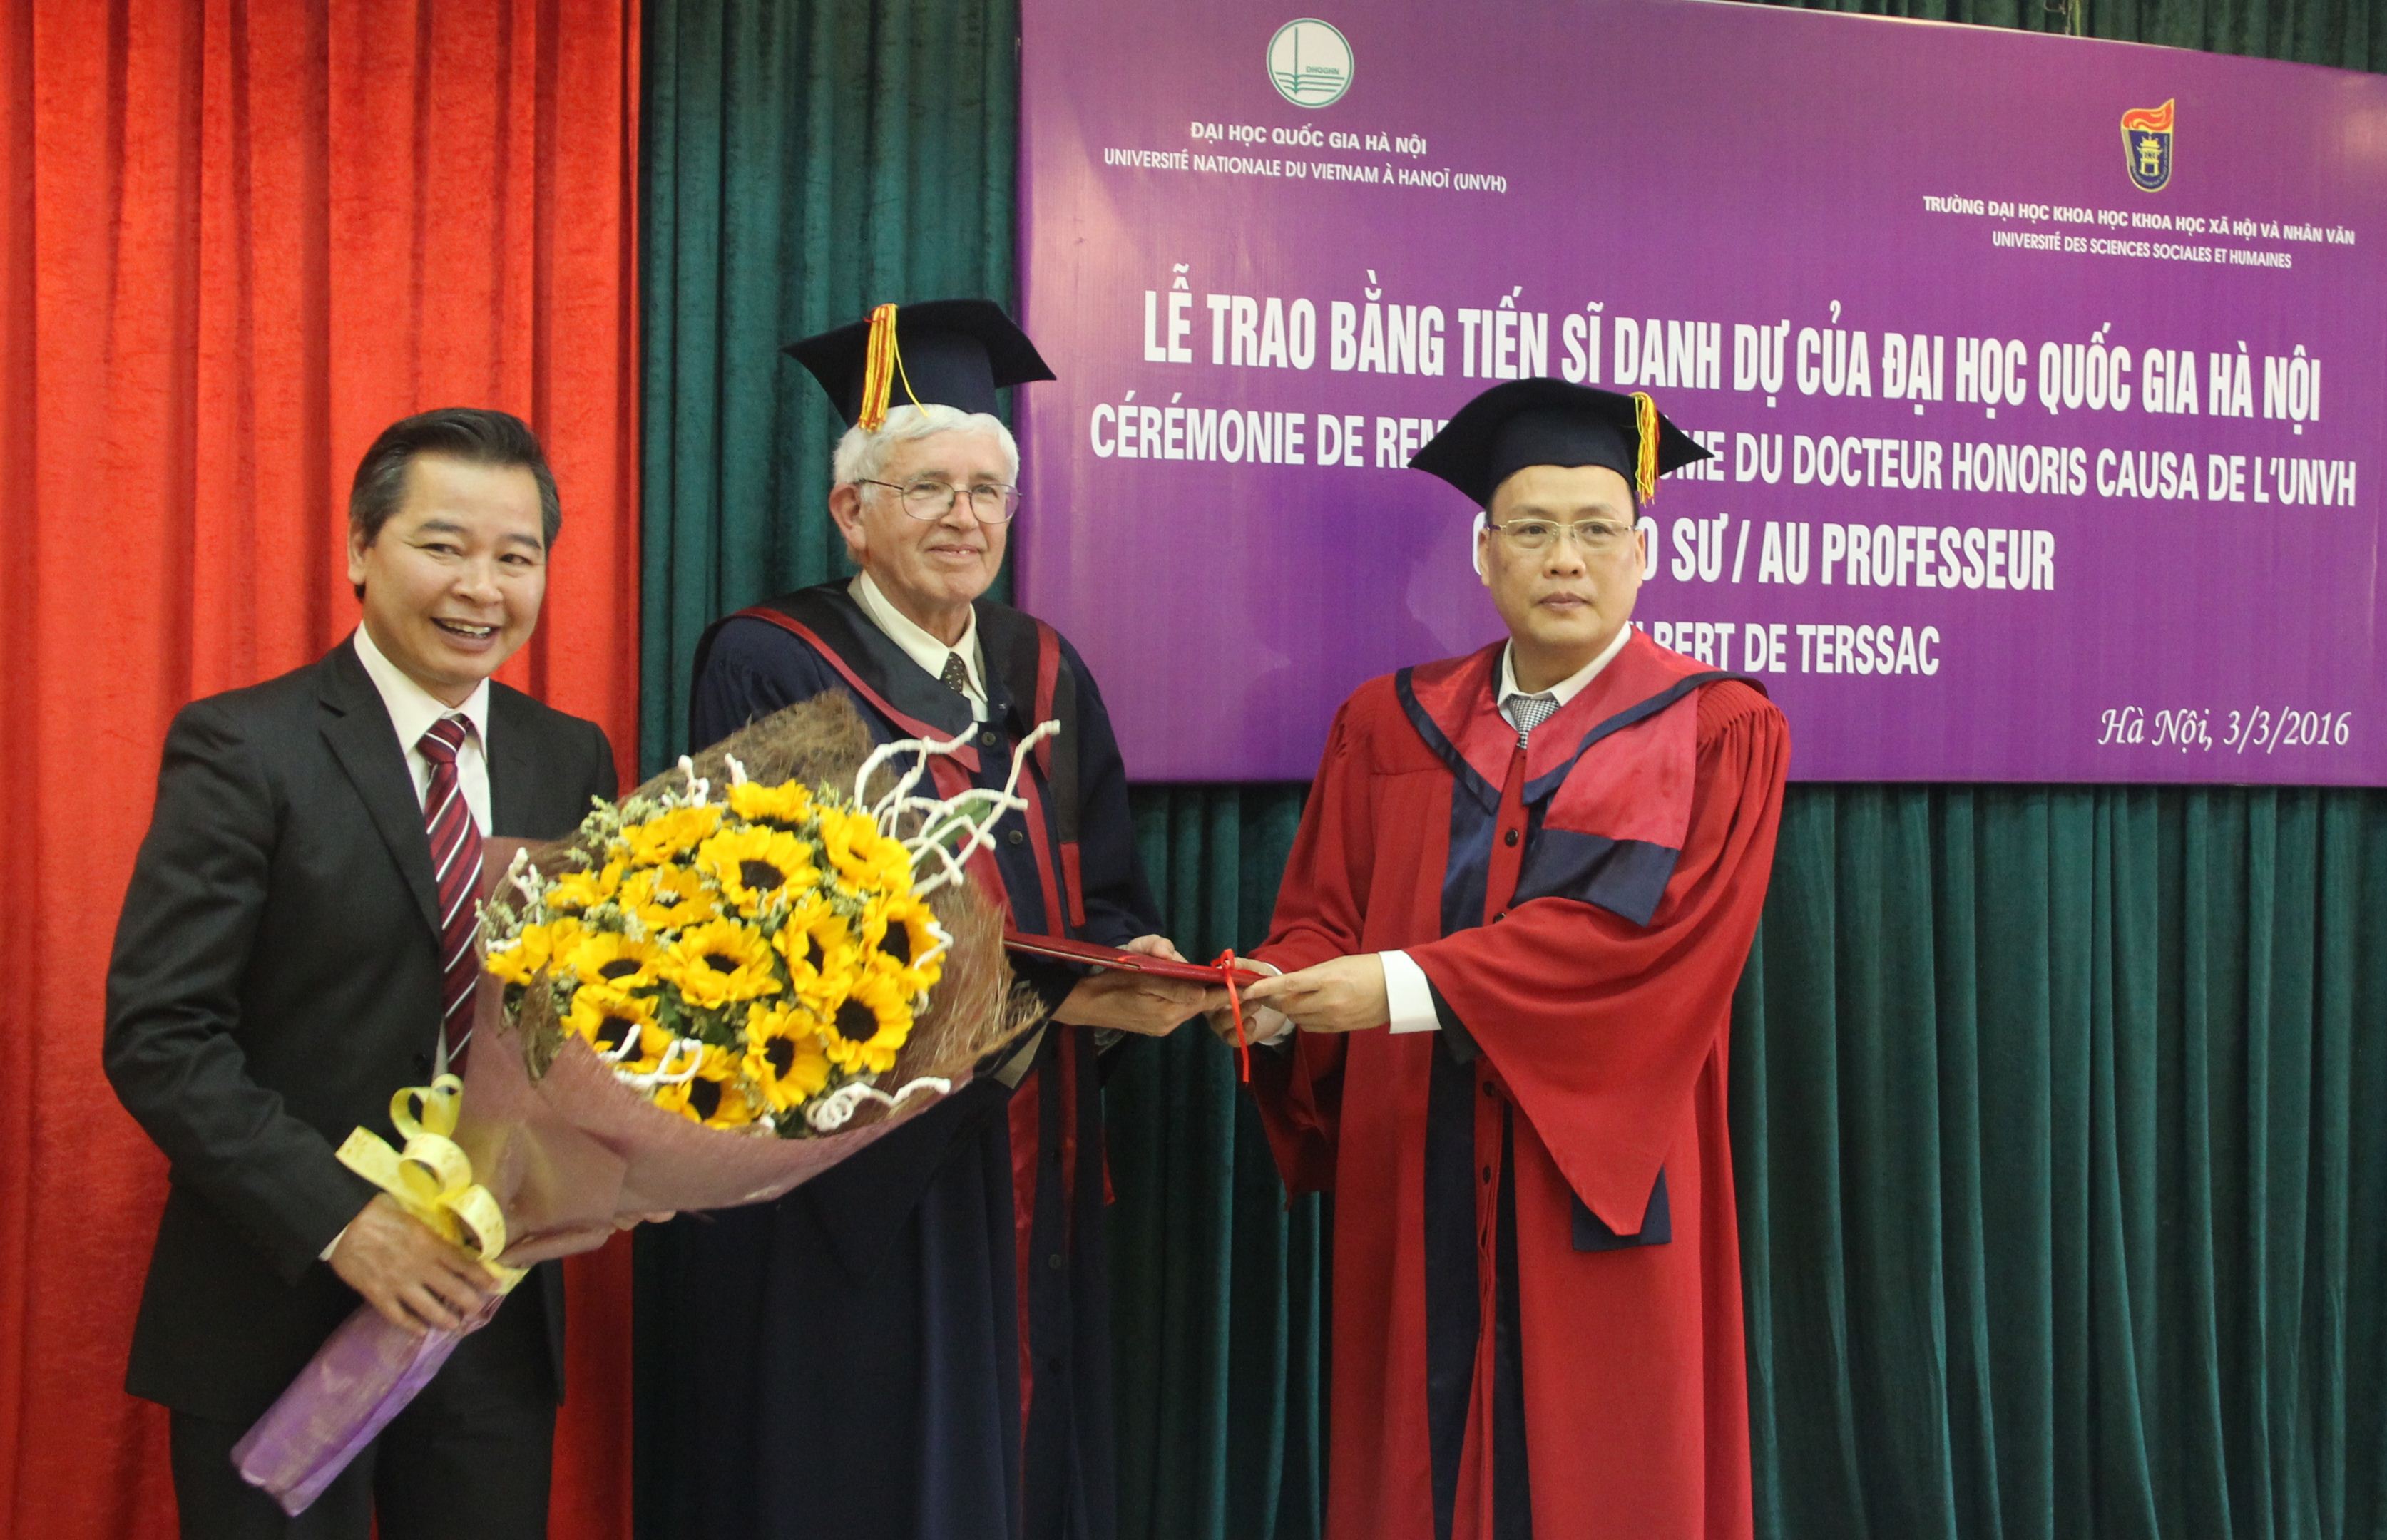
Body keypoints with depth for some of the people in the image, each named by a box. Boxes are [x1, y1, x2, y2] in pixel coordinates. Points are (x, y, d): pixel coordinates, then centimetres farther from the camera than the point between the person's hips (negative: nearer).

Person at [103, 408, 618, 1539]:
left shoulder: (572, 759, 5)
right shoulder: (242, 746, -9)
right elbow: (157, 1034, -13)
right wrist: (340, 1218, -22)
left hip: (496, 1304, 4)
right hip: (281, 1311, -4)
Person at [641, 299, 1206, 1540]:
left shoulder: (1045, 675, 10)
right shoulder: (768, 671, -8)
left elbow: (1106, 896, 12)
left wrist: (1131, 960, -13)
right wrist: (1042, 994, -25)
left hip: (1025, 1190, 6)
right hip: (840, 1182, -5)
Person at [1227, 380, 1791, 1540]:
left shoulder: (1719, 734, -2)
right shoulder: (1390, 725, 8)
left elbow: (1652, 934, -15)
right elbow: (1321, 919, 5)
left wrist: (1411, 986, -21)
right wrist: (1277, 995, -18)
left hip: (1597, 1201, -2)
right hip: (1415, 1200, 3)